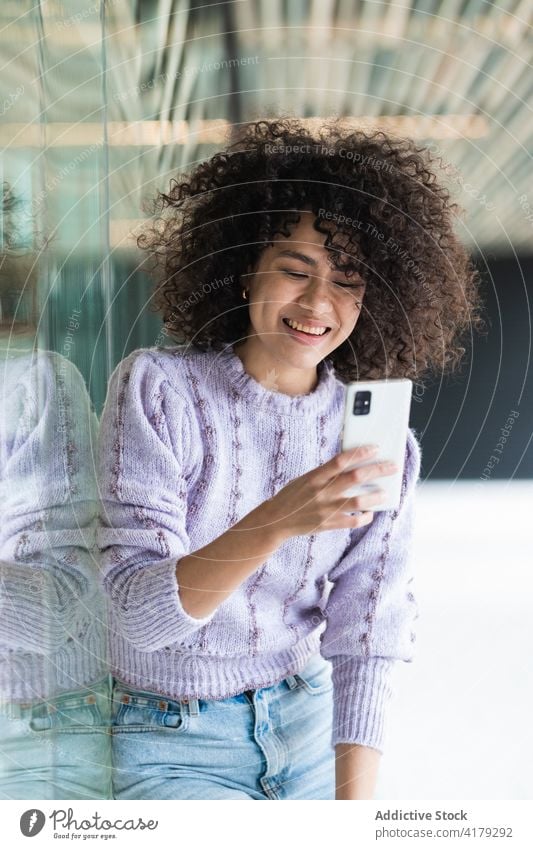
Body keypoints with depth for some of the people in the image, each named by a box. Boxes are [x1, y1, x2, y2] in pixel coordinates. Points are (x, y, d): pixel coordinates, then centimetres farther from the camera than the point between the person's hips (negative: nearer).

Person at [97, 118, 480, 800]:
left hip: (310, 724, 4)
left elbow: (368, 639, -7)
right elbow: (139, 612, -22)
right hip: (176, 742, -3)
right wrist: (272, 525, -39)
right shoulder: (157, 388, -15)